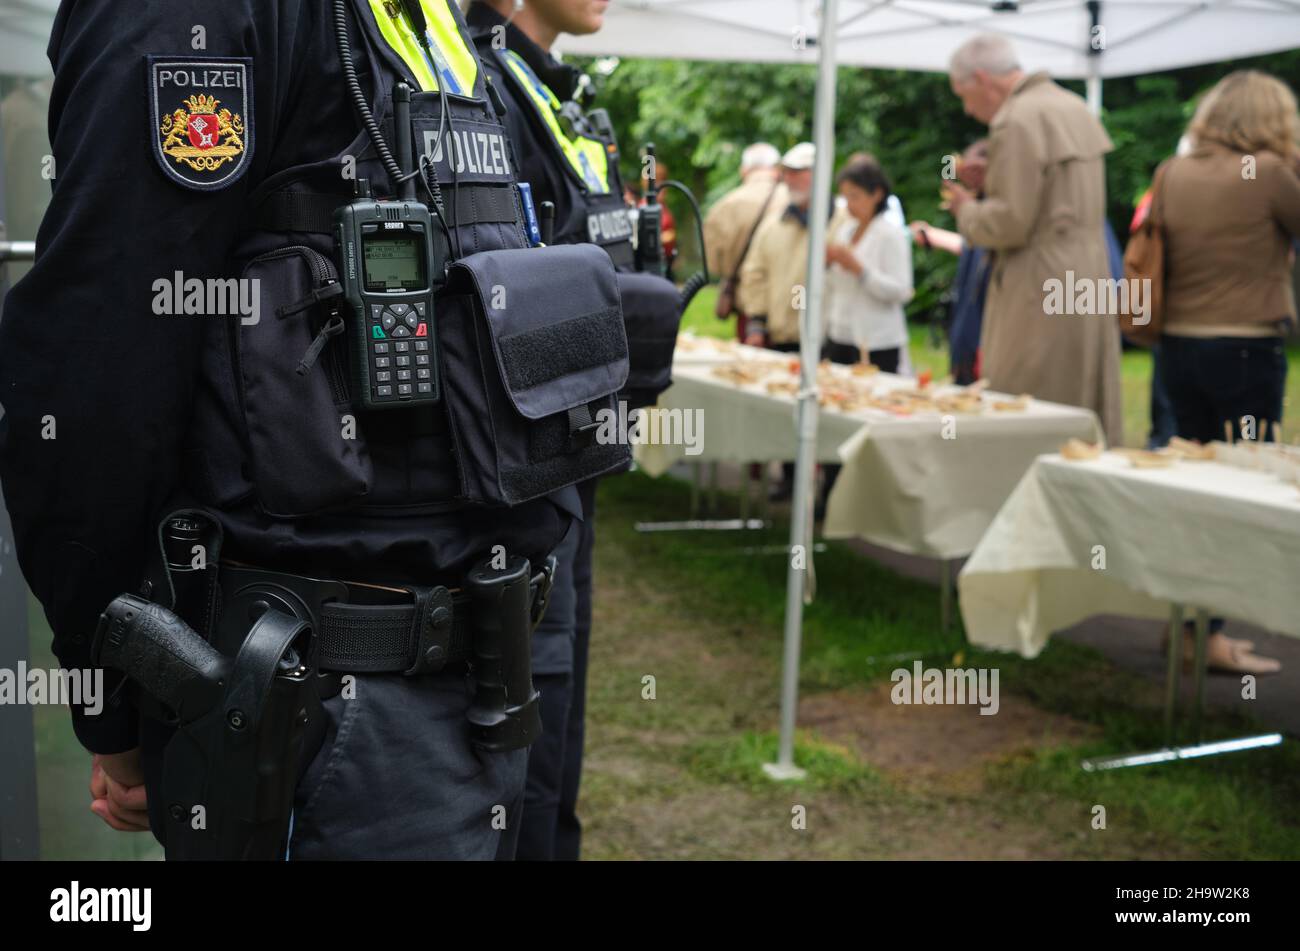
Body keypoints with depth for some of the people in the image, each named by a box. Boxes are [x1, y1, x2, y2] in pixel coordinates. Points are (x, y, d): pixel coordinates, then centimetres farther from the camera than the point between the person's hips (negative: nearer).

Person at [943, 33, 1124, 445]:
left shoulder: (1018, 121, -14)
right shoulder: (1074, 107, 15)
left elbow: (1010, 223, -19)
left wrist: (966, 209, 0)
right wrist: (988, 183, 17)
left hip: (1040, 297, -9)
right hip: (1089, 282, 10)